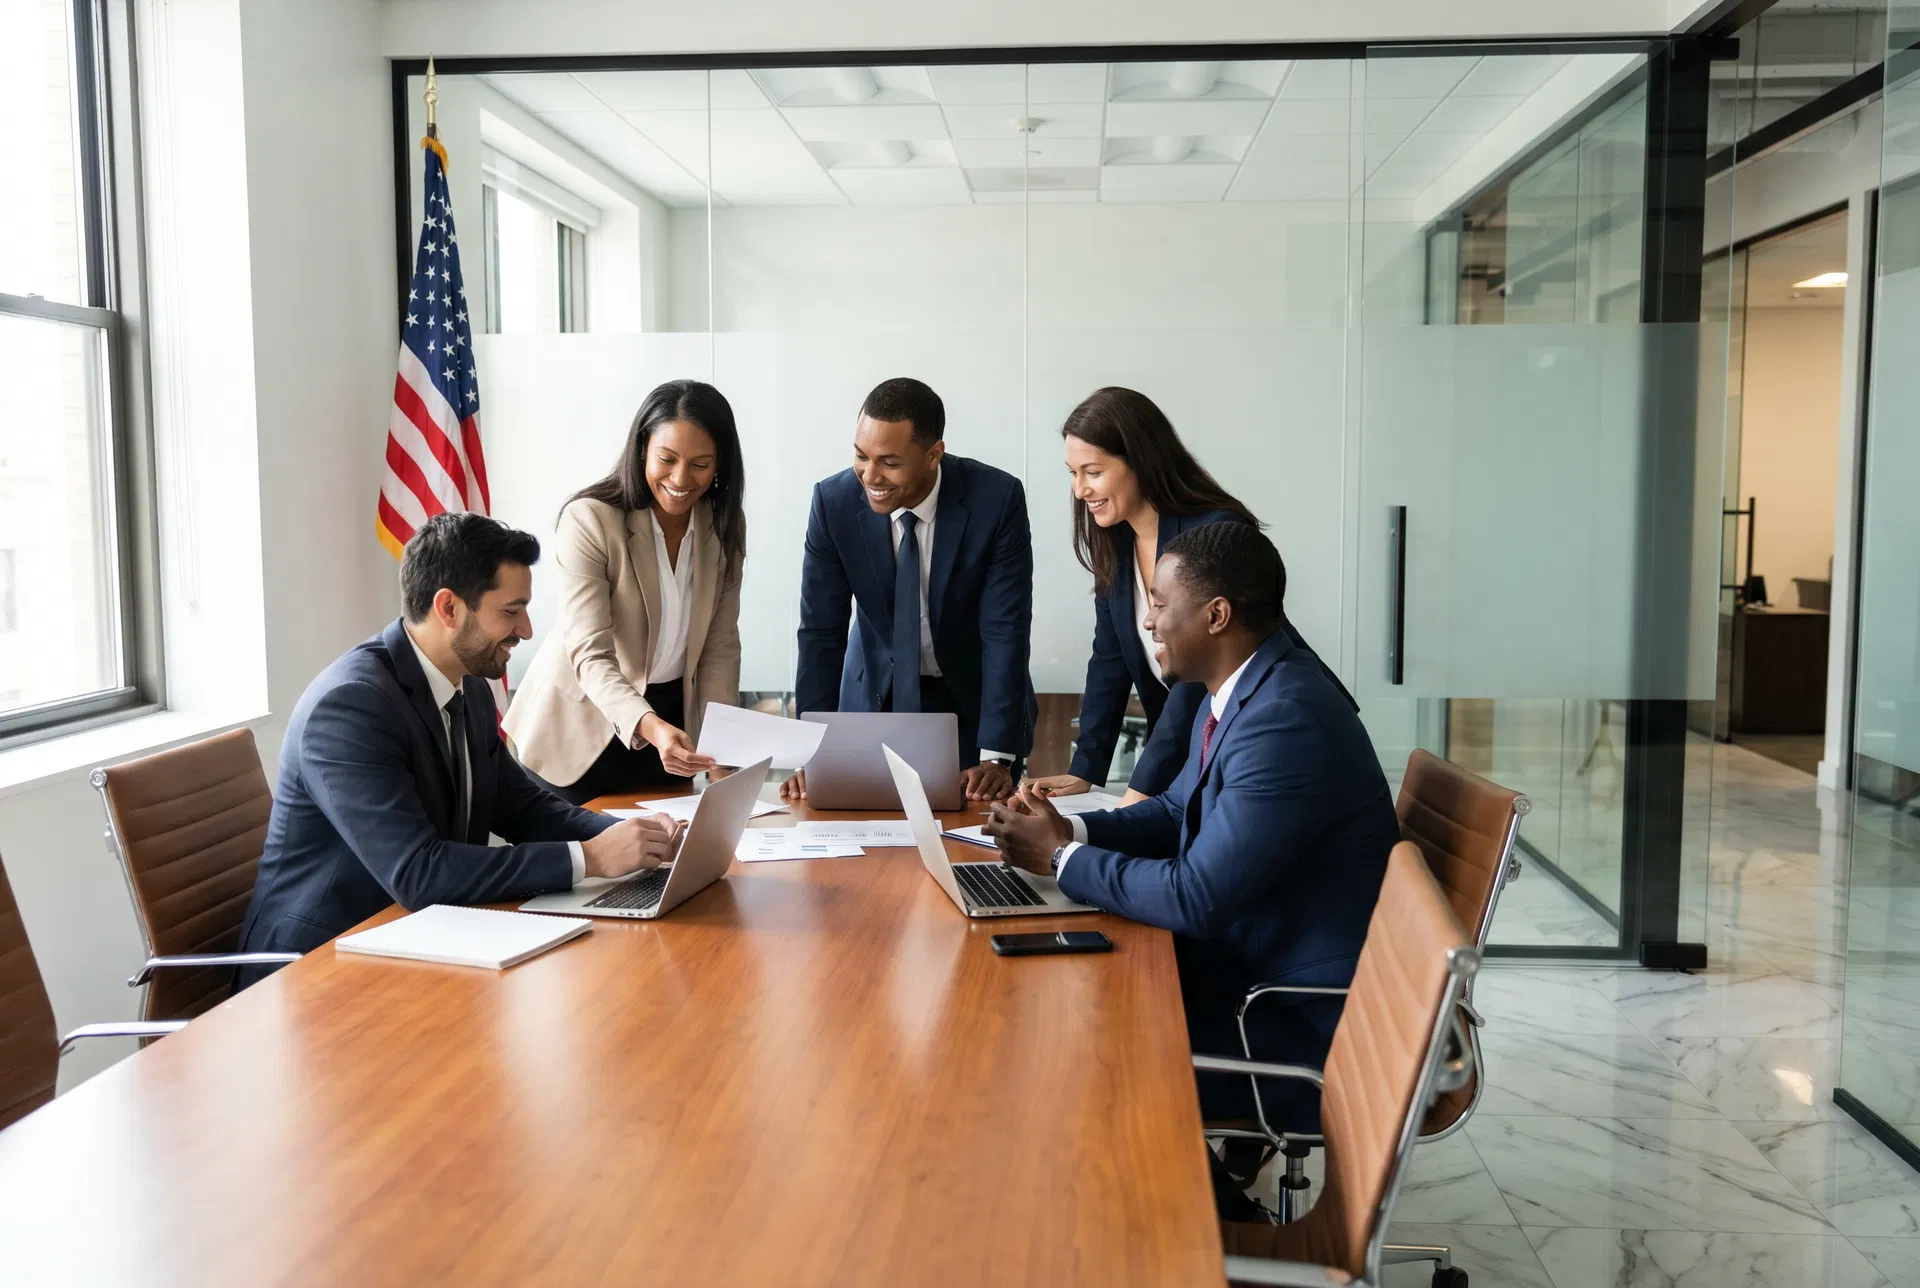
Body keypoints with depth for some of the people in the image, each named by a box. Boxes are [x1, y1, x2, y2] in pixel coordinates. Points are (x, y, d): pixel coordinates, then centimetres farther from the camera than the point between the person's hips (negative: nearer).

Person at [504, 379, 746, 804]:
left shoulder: (726, 524, -6)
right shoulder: (589, 520, -22)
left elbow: (720, 644, -1)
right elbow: (591, 656, -28)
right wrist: (649, 725, -45)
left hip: (672, 717, 4)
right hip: (585, 723, -4)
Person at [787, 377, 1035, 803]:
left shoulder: (997, 498, -23)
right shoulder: (833, 501, -18)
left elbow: (1005, 631, -22)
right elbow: (820, 630, -13)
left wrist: (996, 756, -28)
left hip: (974, 700, -1)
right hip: (877, 697, 1)